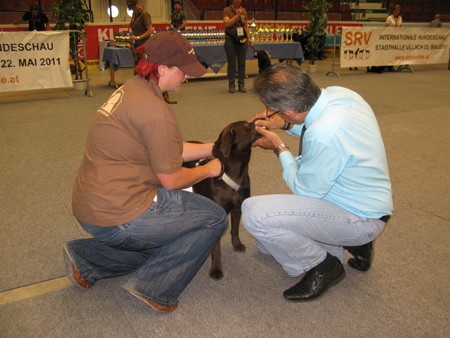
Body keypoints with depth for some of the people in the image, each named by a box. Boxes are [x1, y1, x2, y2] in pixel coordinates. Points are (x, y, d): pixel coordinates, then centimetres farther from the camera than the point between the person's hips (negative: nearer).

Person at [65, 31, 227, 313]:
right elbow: (171, 179, -14)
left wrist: (215, 147, 12)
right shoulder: (155, 112, -23)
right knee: (214, 217, 0)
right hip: (117, 215, -10)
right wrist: (208, 170, 4)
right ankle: (155, 288, 4)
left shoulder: (134, 88, 7)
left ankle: (87, 259, 22)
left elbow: (171, 150, 14)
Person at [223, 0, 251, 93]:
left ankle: (241, 84, 10)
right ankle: (231, 85, 5)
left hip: (242, 39, 3)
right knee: (231, 63, 0)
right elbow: (227, 24, -13)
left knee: (242, 62, 3)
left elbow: (246, 26, 10)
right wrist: (237, 15, -15)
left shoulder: (244, 10, 9)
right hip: (230, 39, -3)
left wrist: (249, 38, -1)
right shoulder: (227, 10, -1)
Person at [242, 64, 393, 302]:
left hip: (361, 218, -9)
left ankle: (323, 266, -3)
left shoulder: (323, 137, -37)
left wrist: (279, 148, -7)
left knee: (254, 213, -25)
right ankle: (352, 243, 18)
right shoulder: (337, 93, -10)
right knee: (267, 240, 20)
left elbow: (304, 190, -19)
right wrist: (286, 125, 2)